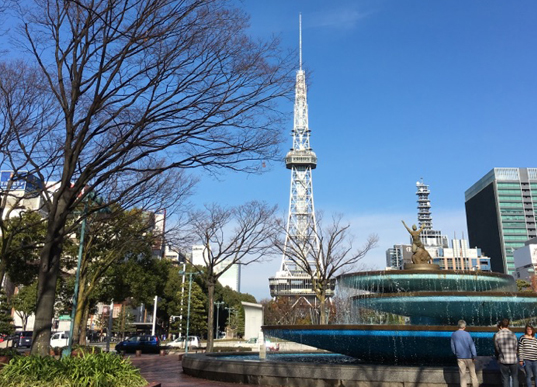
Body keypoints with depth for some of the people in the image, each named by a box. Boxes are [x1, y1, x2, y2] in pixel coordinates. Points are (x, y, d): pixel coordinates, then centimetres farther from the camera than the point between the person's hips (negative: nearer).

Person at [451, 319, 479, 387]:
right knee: (473, 373, 11)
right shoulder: (467, 334, -13)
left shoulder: (453, 335, 0)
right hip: (469, 357, -3)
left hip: (460, 357, 3)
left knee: (462, 374, 8)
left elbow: (452, 346, 7)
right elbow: (472, 345, -13)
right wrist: (474, 356, -6)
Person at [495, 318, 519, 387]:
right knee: (515, 378, 13)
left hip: (503, 360, 0)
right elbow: (516, 347, 2)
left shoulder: (497, 335, -5)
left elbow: (497, 348, 0)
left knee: (505, 378, 8)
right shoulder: (512, 334, -5)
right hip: (513, 359, 0)